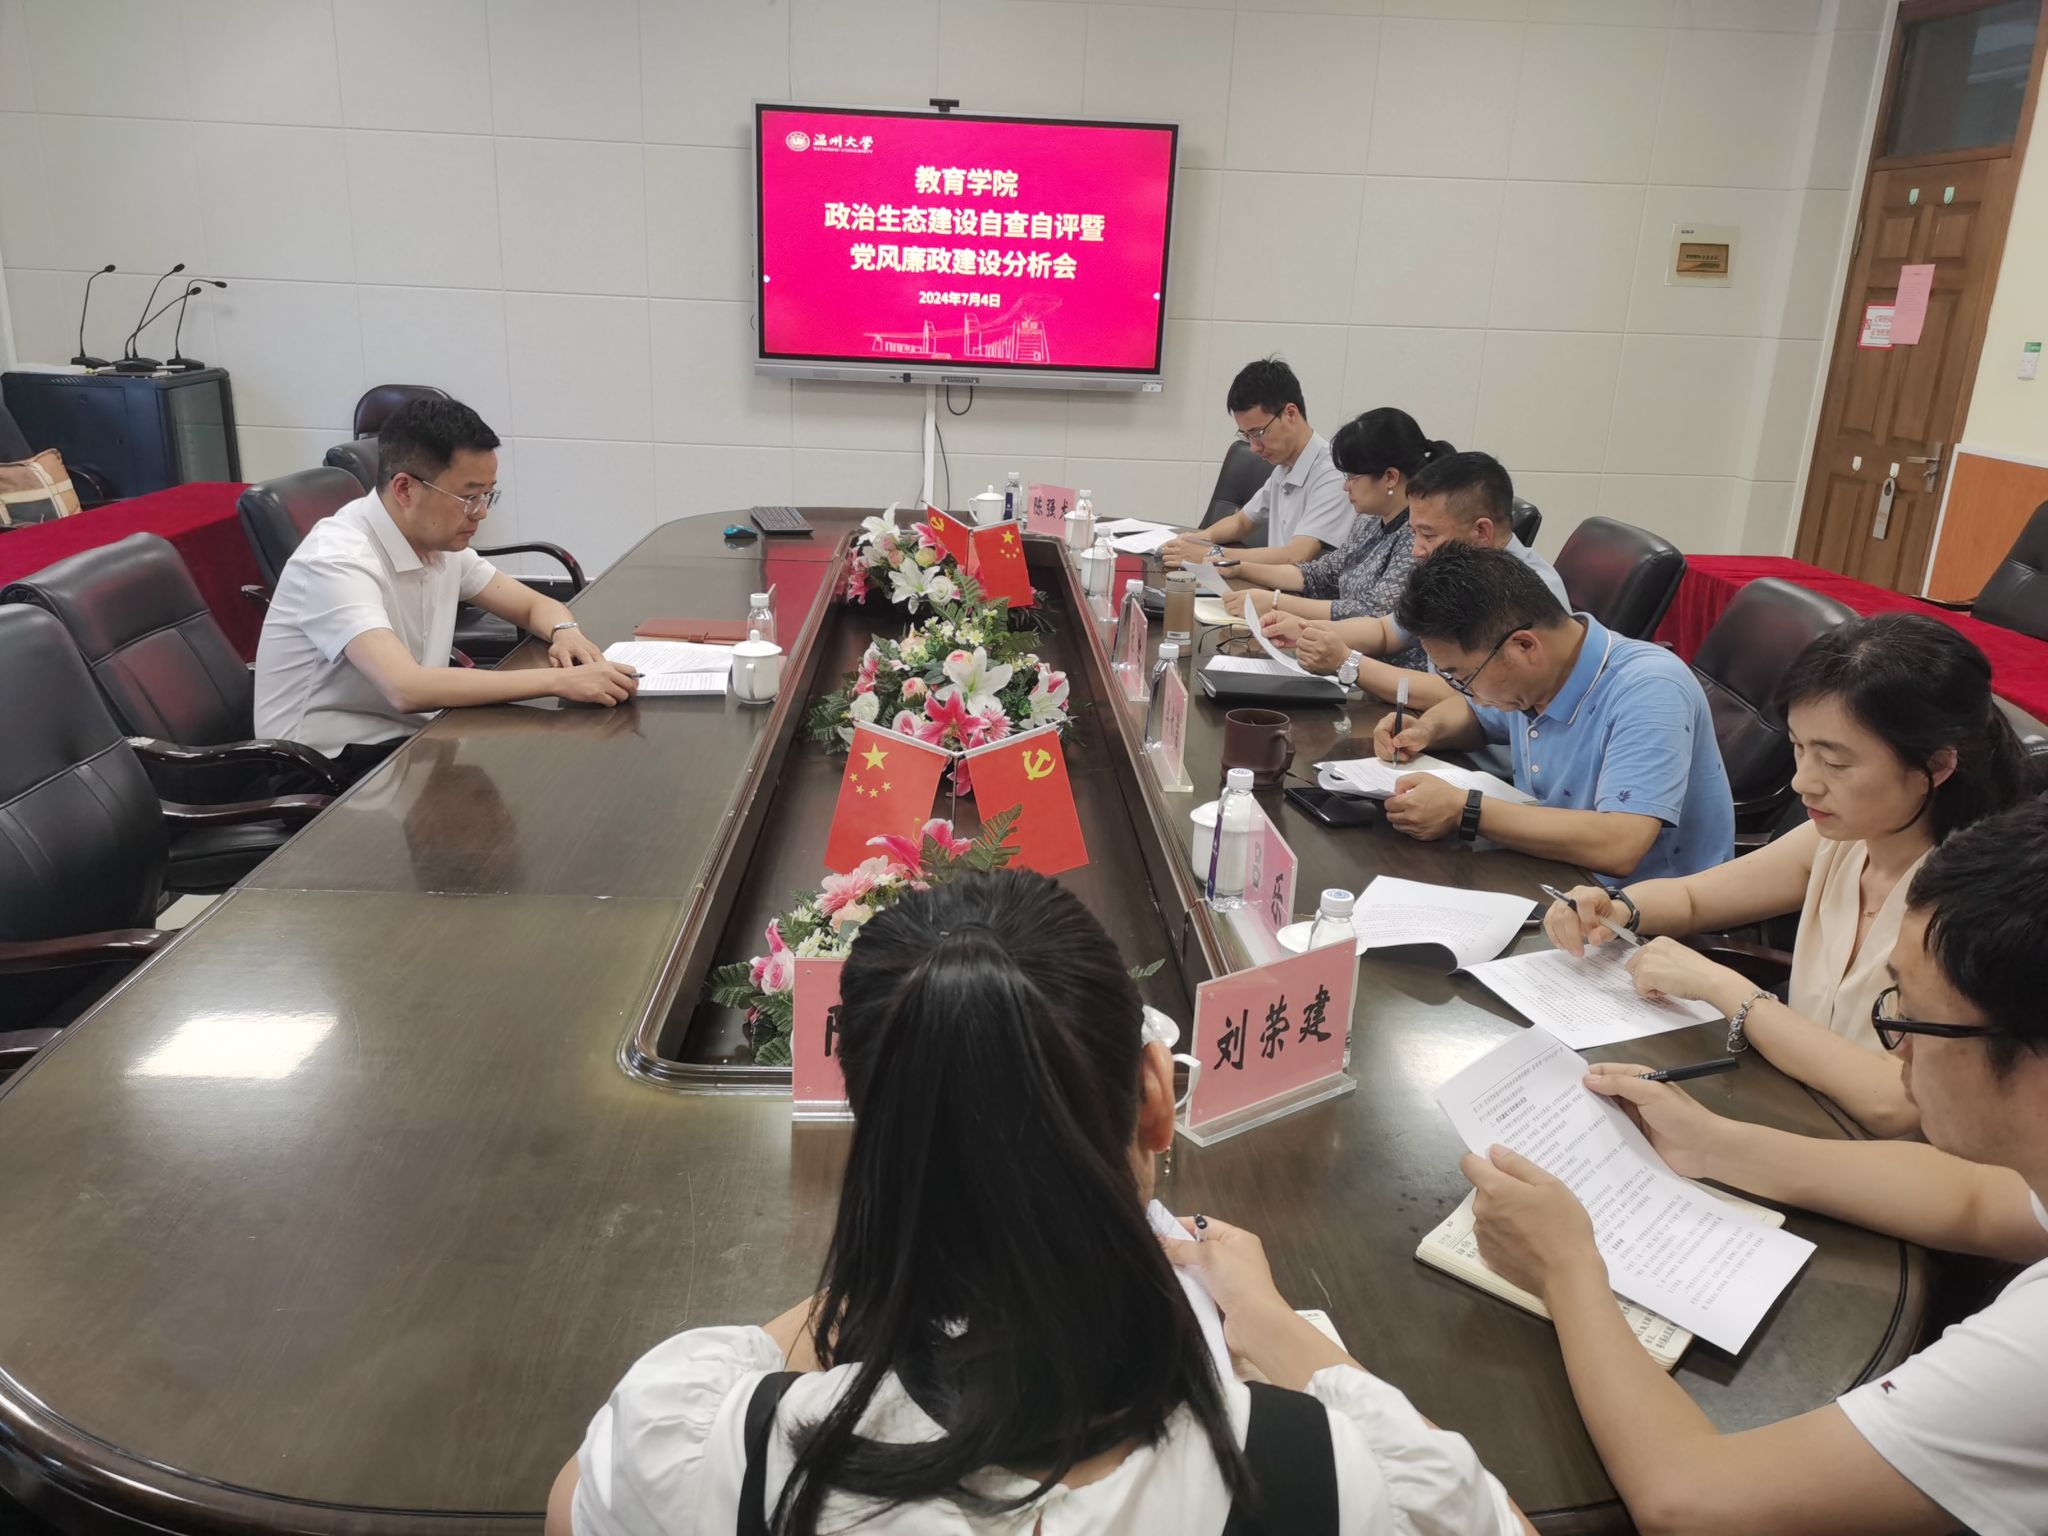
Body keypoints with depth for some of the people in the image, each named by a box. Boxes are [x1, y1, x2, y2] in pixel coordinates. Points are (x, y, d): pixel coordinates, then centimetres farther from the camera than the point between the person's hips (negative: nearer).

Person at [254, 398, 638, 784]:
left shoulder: (442, 540, 1)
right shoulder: (337, 561, -23)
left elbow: (534, 605, 12)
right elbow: (405, 687, -35)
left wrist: (564, 632, -13)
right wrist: (557, 681, -37)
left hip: (408, 740, 8)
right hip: (326, 771, -7)